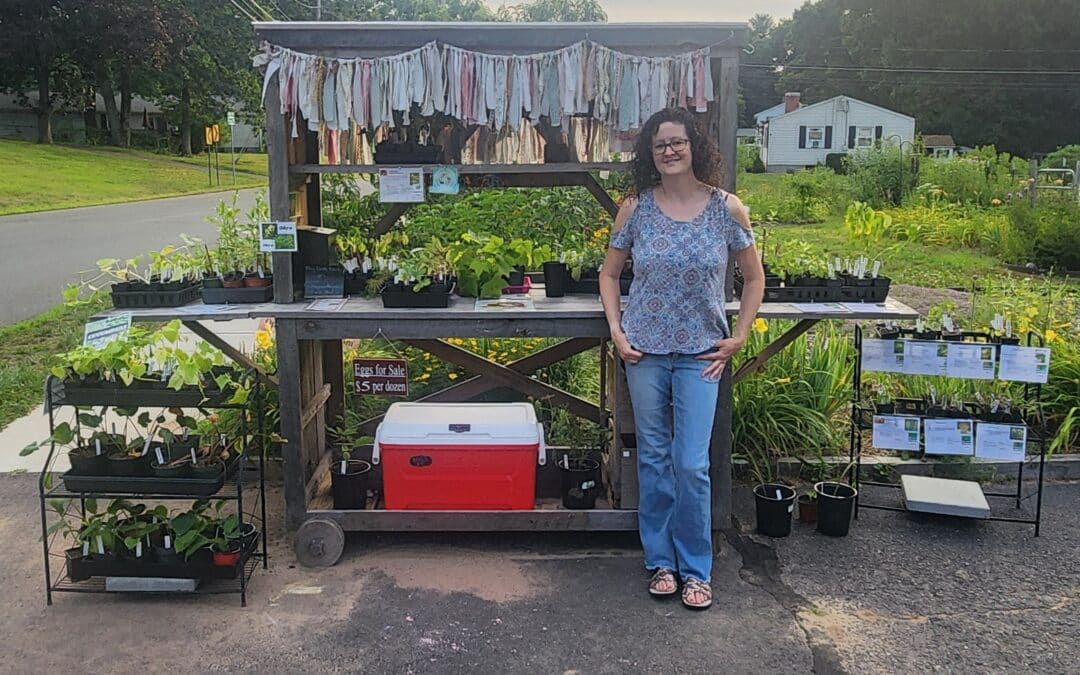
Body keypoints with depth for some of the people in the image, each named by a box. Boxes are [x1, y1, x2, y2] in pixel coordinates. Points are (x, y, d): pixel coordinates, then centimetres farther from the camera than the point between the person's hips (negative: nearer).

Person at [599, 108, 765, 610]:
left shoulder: (727, 209, -3)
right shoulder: (636, 209, 0)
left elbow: (754, 278, 7)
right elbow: (609, 273, 10)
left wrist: (739, 337, 0)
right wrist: (616, 330, -1)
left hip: (701, 354, -1)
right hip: (645, 351, 2)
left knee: (692, 465, -3)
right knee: (653, 459, 10)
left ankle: (695, 569, 15)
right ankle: (660, 561, 25)